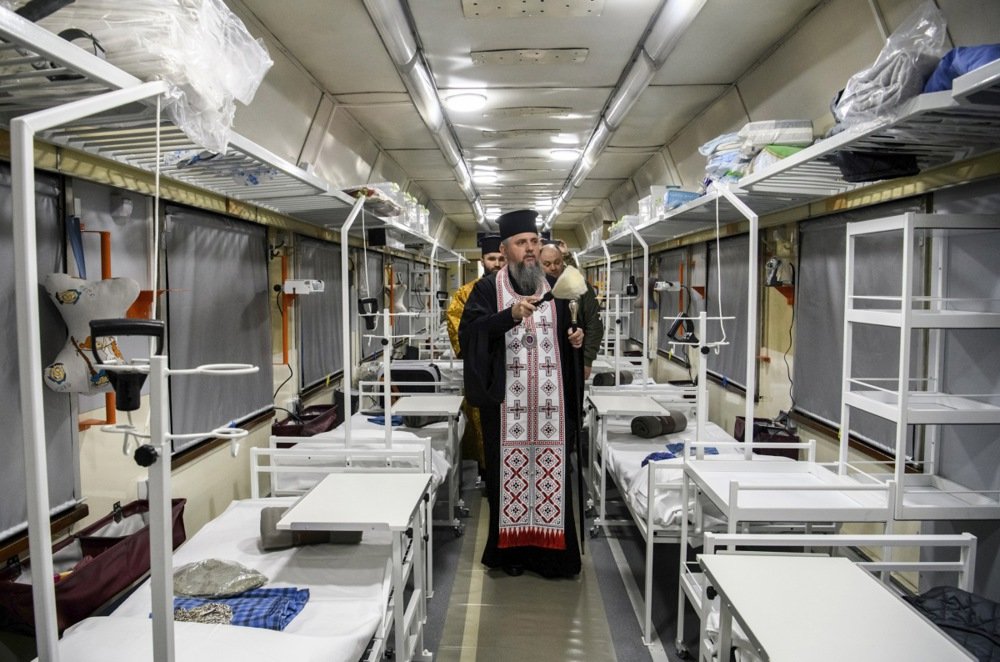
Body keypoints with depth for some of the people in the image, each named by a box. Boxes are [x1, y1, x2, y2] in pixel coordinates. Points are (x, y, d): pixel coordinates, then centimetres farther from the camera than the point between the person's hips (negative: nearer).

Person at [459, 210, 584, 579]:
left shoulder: (554, 288, 14)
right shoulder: (488, 288, 2)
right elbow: (469, 330, -13)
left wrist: (576, 339, 2)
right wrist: (510, 315, -26)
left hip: (551, 400, 3)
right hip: (507, 401, -3)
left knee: (551, 471, 5)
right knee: (510, 472, 3)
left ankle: (550, 551, 19)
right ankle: (511, 549, 19)